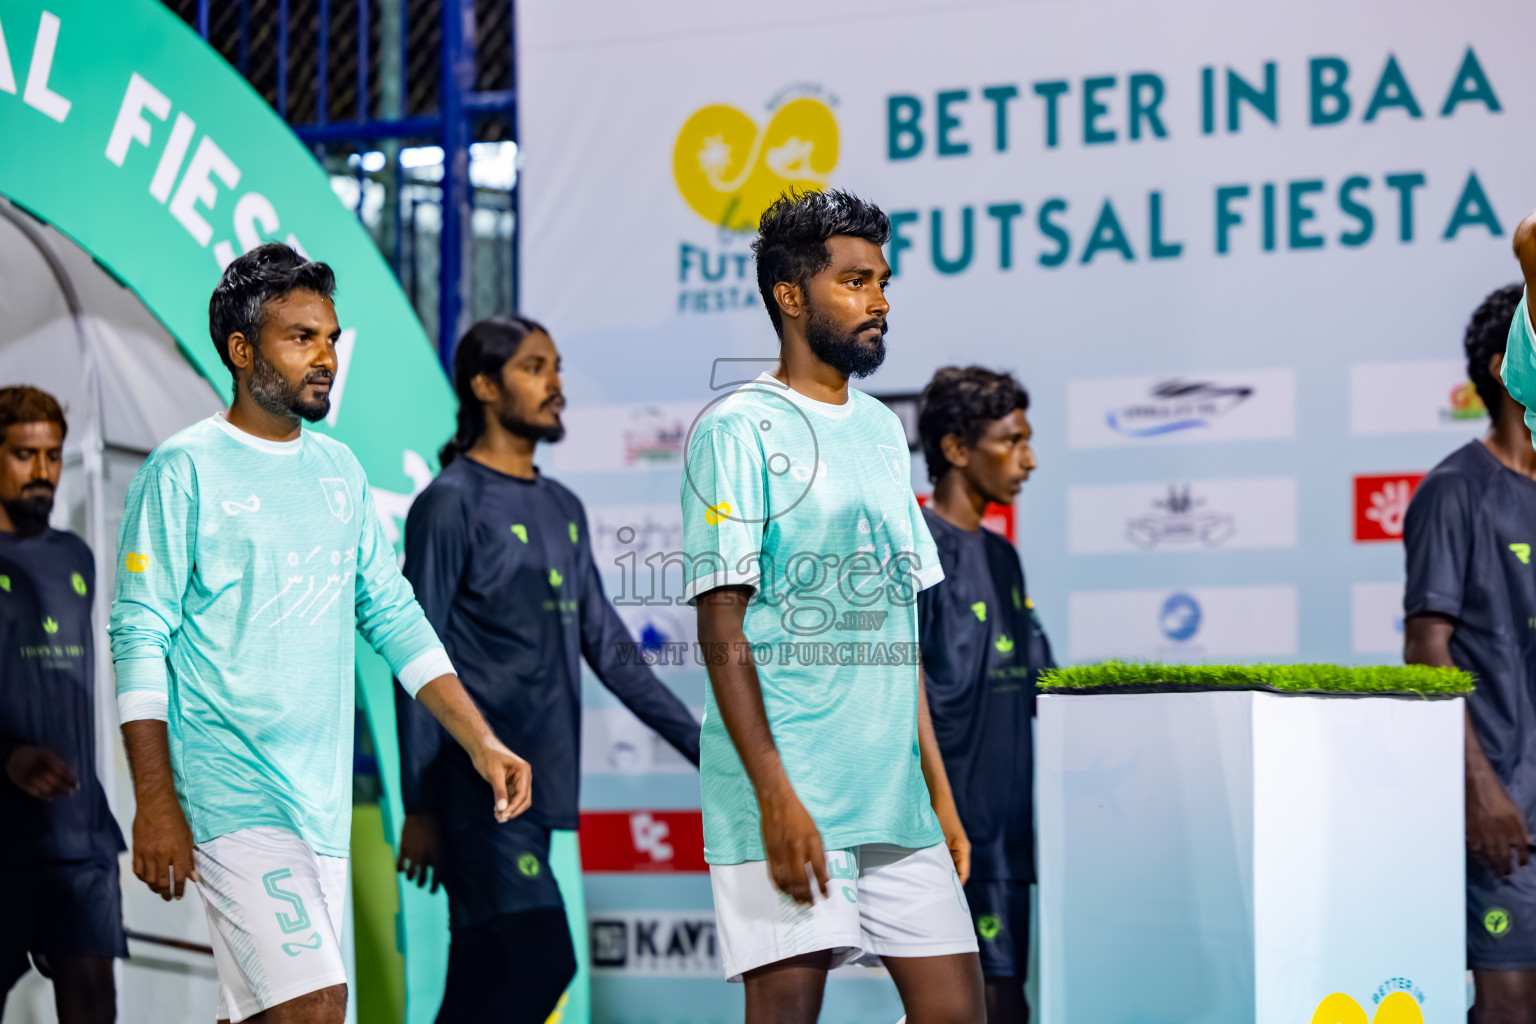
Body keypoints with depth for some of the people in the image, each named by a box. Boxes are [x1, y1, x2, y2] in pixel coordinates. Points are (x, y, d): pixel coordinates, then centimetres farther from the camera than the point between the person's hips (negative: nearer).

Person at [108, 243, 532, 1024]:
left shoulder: (339, 470, 14)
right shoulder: (185, 470, -6)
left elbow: (393, 617, 17)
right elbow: (139, 639, -8)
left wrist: (482, 743, 7)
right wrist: (155, 803, -13)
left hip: (325, 796, 6)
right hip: (232, 788, -6)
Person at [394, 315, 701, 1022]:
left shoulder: (563, 511, 18)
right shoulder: (451, 503, -6)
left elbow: (608, 646, 20)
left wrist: (699, 745, 13)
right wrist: (420, 807, -11)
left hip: (539, 789, 7)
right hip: (481, 785, -7)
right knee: (542, 961, -16)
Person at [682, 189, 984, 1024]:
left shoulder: (881, 430, 18)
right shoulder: (737, 430, -5)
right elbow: (721, 626, -11)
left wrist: (939, 789, 16)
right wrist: (775, 796, -18)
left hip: (894, 797, 7)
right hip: (787, 799, -7)